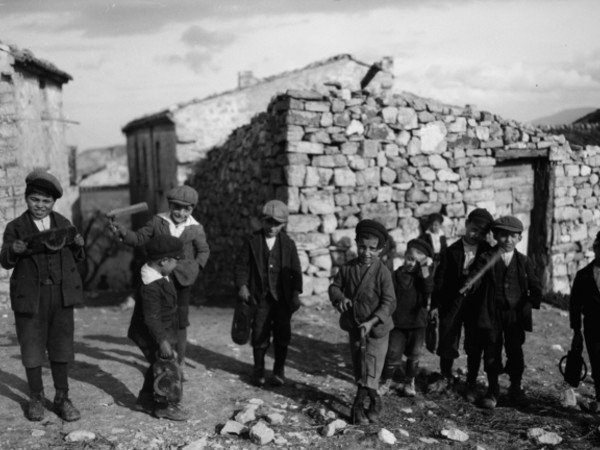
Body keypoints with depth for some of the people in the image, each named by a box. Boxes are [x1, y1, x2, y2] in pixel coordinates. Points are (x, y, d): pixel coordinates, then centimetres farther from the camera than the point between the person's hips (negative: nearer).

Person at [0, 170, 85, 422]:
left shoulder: (63, 225, 7)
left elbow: (75, 260, 11)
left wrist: (78, 245, -11)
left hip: (61, 293, 2)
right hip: (30, 295, -1)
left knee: (61, 347, 7)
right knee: (32, 348, 8)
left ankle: (62, 398, 20)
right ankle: (36, 398, 25)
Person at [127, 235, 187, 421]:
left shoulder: (161, 278, 5)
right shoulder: (151, 286, -28)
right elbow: (151, 318, -27)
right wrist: (162, 341, -25)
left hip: (163, 333, 11)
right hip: (154, 337, -11)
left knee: (157, 367, 20)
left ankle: (146, 400, 33)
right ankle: (166, 406, 7)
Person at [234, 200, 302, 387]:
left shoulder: (288, 244, 4)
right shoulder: (252, 241, 1)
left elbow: (295, 270, 5)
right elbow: (241, 264, 2)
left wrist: (296, 292, -2)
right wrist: (242, 285, -10)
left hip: (282, 297, 1)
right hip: (260, 296, -1)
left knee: (282, 334, 5)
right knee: (260, 333, 4)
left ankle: (279, 370, 20)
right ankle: (258, 369, 21)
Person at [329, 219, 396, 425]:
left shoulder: (382, 272, -16)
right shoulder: (347, 268, -3)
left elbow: (389, 302, -16)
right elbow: (334, 286, 7)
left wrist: (371, 322, -25)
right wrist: (340, 298, -16)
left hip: (376, 328, -5)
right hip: (354, 326, 5)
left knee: (370, 370, -2)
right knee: (358, 368, 15)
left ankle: (359, 404, 10)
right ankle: (374, 400, 32)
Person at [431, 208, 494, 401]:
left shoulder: (488, 252, -1)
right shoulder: (452, 251, -5)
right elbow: (440, 278, -4)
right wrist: (435, 304, -7)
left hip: (477, 304, 1)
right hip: (452, 303, -1)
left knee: (474, 346, 7)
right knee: (448, 343, 7)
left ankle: (471, 384, 23)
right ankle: (445, 376, 31)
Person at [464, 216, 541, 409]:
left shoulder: (523, 262, 5)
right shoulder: (486, 259, -2)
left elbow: (535, 287, 8)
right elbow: (475, 276, -15)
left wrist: (531, 303, -8)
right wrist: (469, 284, -36)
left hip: (516, 315, 1)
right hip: (491, 314, -1)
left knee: (515, 352, 7)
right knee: (491, 353, 4)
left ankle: (516, 388, 29)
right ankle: (492, 391, 20)